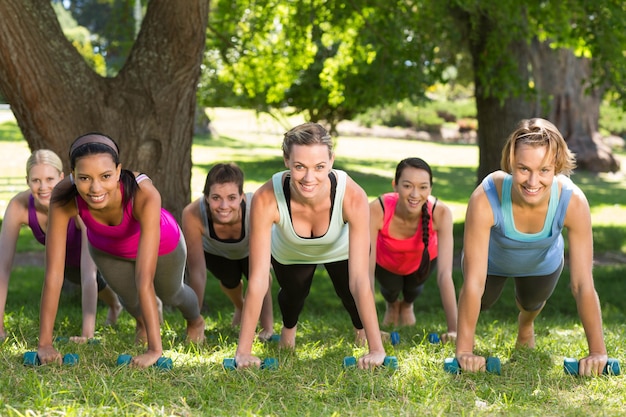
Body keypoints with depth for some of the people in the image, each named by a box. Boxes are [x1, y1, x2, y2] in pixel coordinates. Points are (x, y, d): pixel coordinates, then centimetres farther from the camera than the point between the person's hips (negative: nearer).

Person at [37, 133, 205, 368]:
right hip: (106, 248, 1)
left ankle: (196, 321, 64)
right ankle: (142, 321, 62)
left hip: (160, 243, -1)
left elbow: (145, 279, -49)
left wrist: (155, 349, -50)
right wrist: (44, 344, -38)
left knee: (171, 294, 27)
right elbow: (53, 274, -38)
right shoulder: (64, 197, -41)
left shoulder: (145, 195, -48)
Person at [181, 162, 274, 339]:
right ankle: (240, 308, 24)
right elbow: (197, 272, -33)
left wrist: (267, 325, -38)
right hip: (214, 251, 0)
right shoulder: (192, 214, -41)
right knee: (229, 280, -9)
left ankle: (269, 325, 9)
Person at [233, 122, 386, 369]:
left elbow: (359, 280, -40)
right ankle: (288, 326, 54)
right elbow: (257, 280, -38)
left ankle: (360, 327, 35)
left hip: (341, 250, 0)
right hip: (289, 254, 0)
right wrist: (243, 351, -38)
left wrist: (377, 349, -40)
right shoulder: (266, 200, -42)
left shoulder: (353, 197, -43)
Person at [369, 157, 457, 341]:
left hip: (423, 257, 0)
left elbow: (445, 274, -41)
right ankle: (392, 305, 28)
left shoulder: (440, 213, -40)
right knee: (391, 287, -11)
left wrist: (453, 329, -46)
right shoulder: (377, 210, -42)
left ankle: (407, 305, 35)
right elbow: (367, 272, -41)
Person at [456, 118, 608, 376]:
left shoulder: (573, 202, -41)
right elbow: (474, 282, -40)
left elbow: (583, 284, -35)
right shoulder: (485, 199, -45)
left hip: (543, 264, 2)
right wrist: (464, 350, -38)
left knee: (532, 303, 25)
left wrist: (598, 352, -33)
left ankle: (526, 325, 63)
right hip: (492, 260, -2)